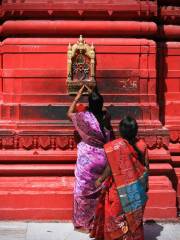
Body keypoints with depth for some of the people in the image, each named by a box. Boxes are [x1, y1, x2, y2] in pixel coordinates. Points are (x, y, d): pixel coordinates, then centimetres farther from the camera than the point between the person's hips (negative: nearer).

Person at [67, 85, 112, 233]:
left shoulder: (85, 117, -17)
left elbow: (70, 113, 4)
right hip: (102, 158, 4)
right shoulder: (105, 116, -5)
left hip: (87, 159, -4)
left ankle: (83, 224, 19)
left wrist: (79, 95, 6)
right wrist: (92, 93, 21)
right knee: (98, 191, 18)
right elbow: (99, 104, 21)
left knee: (84, 190, 9)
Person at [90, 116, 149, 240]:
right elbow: (145, 167, 0)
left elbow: (110, 168, -16)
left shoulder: (114, 146, -21)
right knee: (134, 215, 19)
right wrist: (145, 186, 13)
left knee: (117, 215, 13)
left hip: (120, 189, -4)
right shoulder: (141, 145, -7)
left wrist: (100, 180, 1)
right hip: (137, 188, 4)